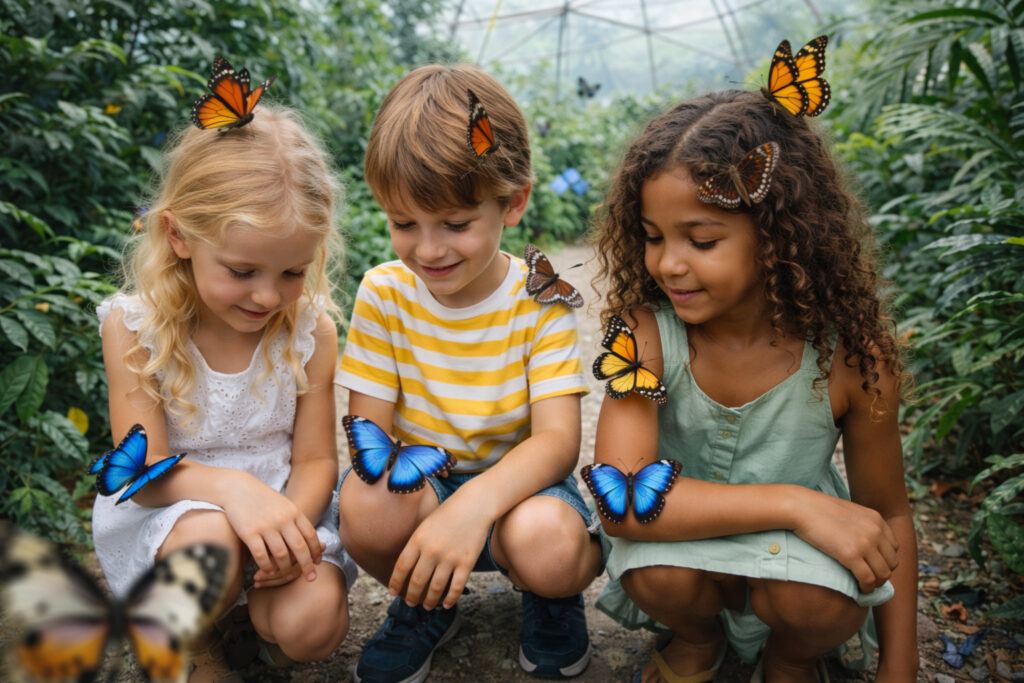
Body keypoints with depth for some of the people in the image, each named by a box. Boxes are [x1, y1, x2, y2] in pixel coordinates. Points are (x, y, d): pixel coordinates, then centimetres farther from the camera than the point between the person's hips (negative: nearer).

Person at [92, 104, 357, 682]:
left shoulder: (311, 329, -10)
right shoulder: (134, 327, -13)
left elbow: (315, 459, -6)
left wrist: (293, 523, -29)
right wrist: (229, 487, -37)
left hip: (282, 503, 1)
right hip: (169, 510, 0)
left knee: (312, 625, -23)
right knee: (208, 539, -35)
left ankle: (258, 603, 16)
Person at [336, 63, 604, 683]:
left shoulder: (540, 300, -14)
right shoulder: (384, 292, -8)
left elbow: (558, 439, -22)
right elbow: (369, 429, -7)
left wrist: (474, 504, -41)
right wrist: (411, 483, -28)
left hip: (515, 483, -1)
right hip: (418, 484, 2)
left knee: (547, 543, -35)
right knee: (368, 507, -32)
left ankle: (552, 601, 6)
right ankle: (425, 607, 4)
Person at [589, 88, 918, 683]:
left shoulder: (850, 355, -20)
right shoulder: (645, 329, -22)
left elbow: (888, 515, -5)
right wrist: (792, 503, -34)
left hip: (801, 544, 0)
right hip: (686, 540, 0)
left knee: (814, 602, -31)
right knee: (657, 576, -31)